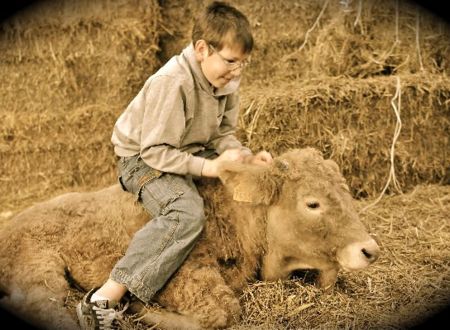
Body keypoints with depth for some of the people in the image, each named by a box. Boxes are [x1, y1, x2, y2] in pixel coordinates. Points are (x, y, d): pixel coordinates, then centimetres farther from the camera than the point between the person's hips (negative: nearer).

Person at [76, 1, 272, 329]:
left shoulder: (227, 80, -4)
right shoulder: (172, 82, -28)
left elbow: (223, 134, 3)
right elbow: (155, 151, -27)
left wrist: (247, 157, -16)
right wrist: (210, 167, -32)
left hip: (191, 151, 8)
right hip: (141, 158, -8)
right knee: (188, 213, -35)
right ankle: (105, 299, -33)